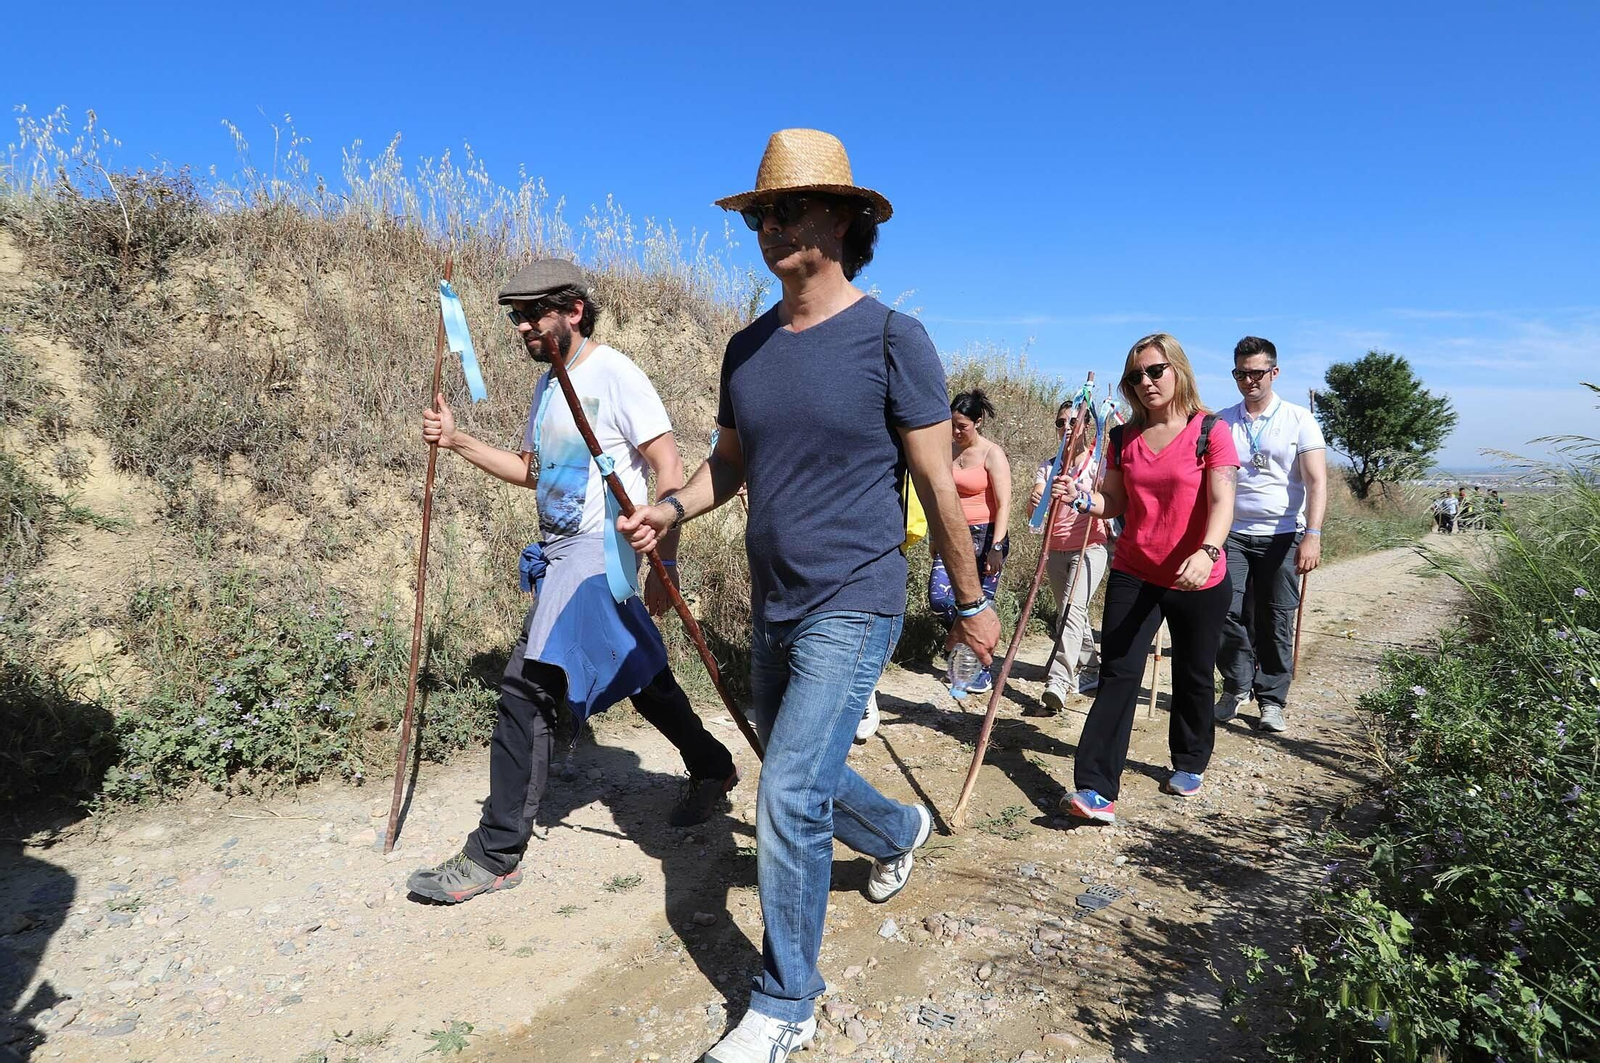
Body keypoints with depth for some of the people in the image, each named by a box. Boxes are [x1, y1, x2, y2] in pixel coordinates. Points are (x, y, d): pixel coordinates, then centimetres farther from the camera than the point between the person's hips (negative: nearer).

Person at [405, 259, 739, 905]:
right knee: (638, 677, 19)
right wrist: (457, 442, 11)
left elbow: (669, 469, -15)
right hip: (562, 553, 9)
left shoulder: (615, 375, -12)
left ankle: (496, 854, -2)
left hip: (599, 552, -9)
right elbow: (537, 472, 23)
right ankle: (713, 769, 38)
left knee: (526, 691, -12)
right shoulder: (547, 385, 14)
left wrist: (665, 562, -19)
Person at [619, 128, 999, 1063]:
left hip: (853, 609, -7)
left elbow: (939, 484, -9)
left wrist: (971, 602, -3)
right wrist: (674, 507, -3)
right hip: (774, 609, 7)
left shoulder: (892, 339, -12)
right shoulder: (748, 347, 5)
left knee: (789, 799, -10)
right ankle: (901, 832, 54)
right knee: (804, 782, 21)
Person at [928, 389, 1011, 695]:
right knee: (938, 598, -6)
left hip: (984, 535, -5)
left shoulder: (992, 454, -8)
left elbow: (1003, 504, -14)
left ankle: (982, 671, 14)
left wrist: (997, 547, -21)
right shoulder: (948, 450, 9)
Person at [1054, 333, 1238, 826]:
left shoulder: (1210, 431, -7)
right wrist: (1085, 496, -14)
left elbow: (1222, 503, -17)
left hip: (1198, 581, -2)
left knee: (1193, 677, 14)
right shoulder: (1123, 438, 5)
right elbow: (1115, 502, 8)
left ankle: (1189, 764, 37)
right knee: (1118, 675, -6)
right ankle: (1096, 789, -9)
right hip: (1133, 576, 2)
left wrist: (1206, 551, -35)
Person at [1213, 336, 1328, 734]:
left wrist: (1312, 535, -19)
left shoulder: (1299, 420, 0)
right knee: (1229, 612, -5)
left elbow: (1317, 481, -7)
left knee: (1276, 621, 4)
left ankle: (1271, 700, 17)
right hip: (1232, 534, 2)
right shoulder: (1221, 422, 7)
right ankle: (1236, 685, 18)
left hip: (1281, 536, -1)